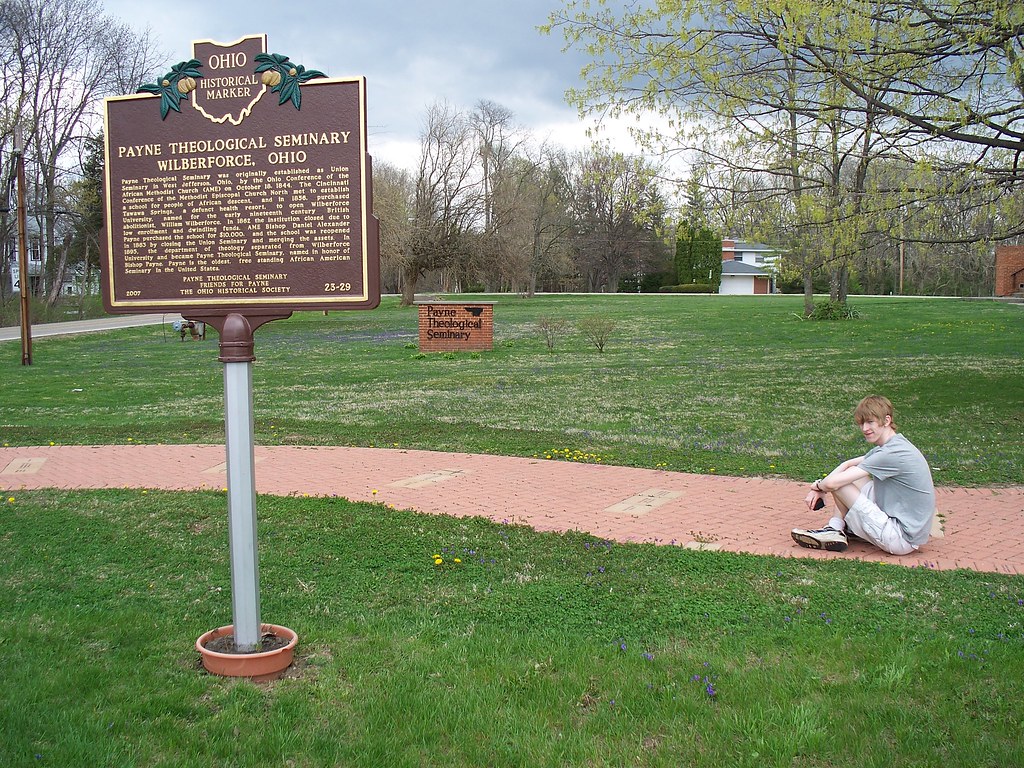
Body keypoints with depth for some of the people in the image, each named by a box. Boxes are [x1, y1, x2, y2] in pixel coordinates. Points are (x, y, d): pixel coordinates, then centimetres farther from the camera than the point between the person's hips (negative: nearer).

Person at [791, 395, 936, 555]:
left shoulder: (892, 454, -22)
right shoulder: (895, 445, 8)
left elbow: (832, 483, -23)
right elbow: (847, 464, 14)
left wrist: (818, 485, 0)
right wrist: (820, 489, 1)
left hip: (901, 539, -10)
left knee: (839, 483, -13)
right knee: (849, 473, 14)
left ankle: (836, 528, 11)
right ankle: (835, 530, 6)